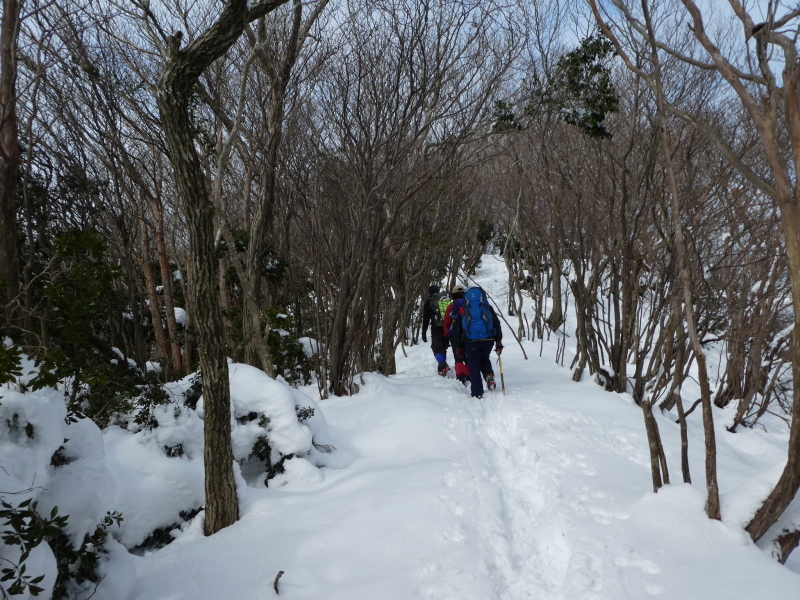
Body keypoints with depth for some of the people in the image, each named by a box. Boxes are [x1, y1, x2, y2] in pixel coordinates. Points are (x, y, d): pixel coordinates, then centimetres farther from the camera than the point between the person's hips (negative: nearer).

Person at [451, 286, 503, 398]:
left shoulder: (461, 309, 8)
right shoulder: (488, 308, 10)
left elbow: (457, 329, 6)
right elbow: (497, 324, 8)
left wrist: (457, 347, 11)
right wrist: (499, 342, 11)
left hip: (471, 342, -2)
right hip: (488, 340, 2)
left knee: (474, 367, 7)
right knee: (485, 359, 27)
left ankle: (477, 393, 5)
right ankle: (489, 376, -1)